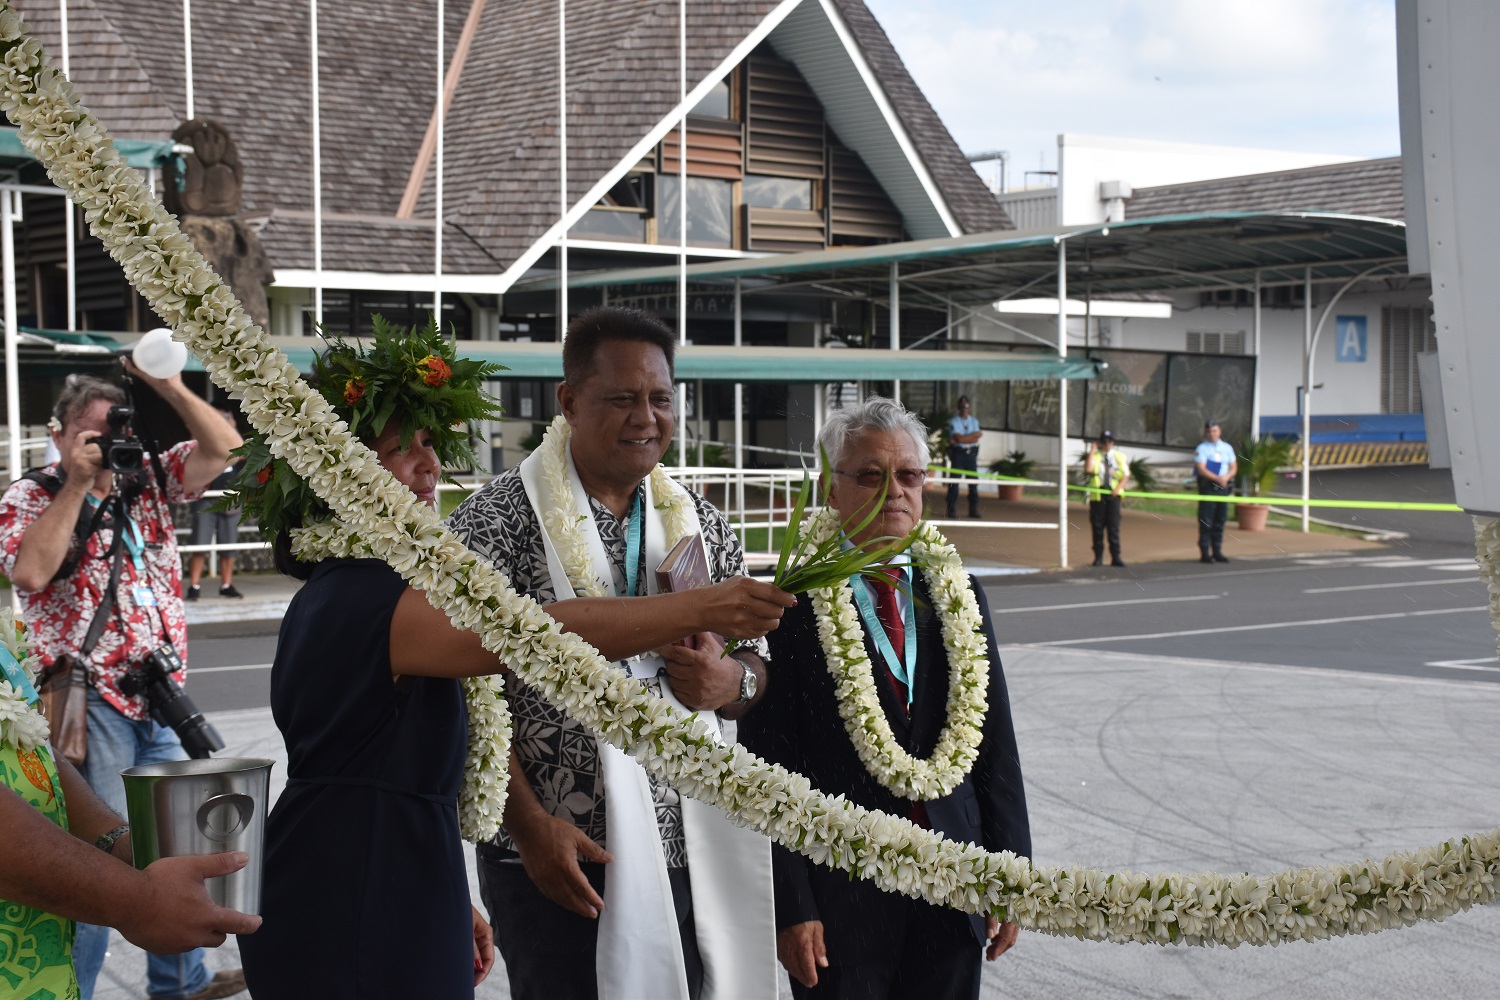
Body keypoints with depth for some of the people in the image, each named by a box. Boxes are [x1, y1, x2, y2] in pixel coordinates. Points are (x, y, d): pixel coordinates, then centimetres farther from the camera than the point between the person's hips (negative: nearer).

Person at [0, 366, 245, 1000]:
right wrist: (77, 483, -18)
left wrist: (168, 388, -10)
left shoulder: (148, 480, 10)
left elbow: (222, 446, 2)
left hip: (160, 698, 6)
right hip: (91, 703, -6)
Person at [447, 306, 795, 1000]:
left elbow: (756, 668, 14)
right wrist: (529, 824, -17)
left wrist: (731, 683, -9)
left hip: (694, 858, 5)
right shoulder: (500, 520, -6)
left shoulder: (702, 525, 10)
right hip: (560, 863, -5)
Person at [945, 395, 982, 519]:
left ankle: (974, 510, 8)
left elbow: (975, 440, -4)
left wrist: (957, 440, -12)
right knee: (954, 482, -4)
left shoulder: (974, 421, 9)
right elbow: (959, 438, -15)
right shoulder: (953, 421, -2)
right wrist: (976, 434, -6)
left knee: (974, 481, 2)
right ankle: (952, 511, 0)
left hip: (971, 453, 3)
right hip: (957, 453, -3)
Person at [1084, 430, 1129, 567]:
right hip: (1097, 495, -1)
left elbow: (1126, 475, 8)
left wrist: (1118, 488, -8)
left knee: (1114, 527, -2)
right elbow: (1088, 469, -13)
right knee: (1097, 527, 2)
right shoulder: (1094, 456, 6)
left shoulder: (1120, 456, 11)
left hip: (1113, 495, 1)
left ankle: (1115, 557, 0)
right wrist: (1092, 451, -9)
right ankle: (1098, 557, 8)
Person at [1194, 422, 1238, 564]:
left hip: (1223, 486, 5)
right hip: (1207, 486, -5)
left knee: (1220, 520, 9)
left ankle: (1217, 552, 16)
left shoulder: (1227, 448, 13)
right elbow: (1201, 469, -12)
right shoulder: (1202, 448, -3)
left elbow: (1234, 467, 11)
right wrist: (1217, 478, -21)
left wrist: (1226, 477, -10)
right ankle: (1204, 553, -3)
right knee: (1206, 521, -5)